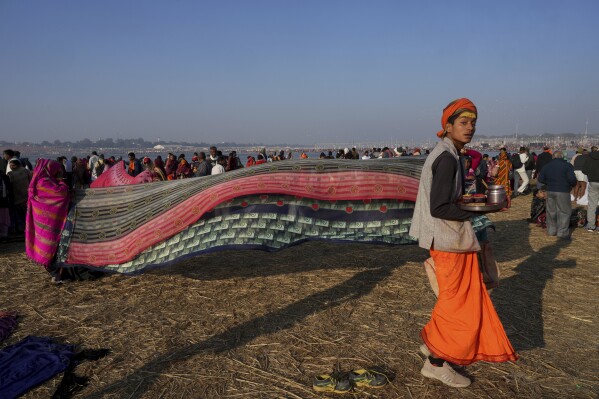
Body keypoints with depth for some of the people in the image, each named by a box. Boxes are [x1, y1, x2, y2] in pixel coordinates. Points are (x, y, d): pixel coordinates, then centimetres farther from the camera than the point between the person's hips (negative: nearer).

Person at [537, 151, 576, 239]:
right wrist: (573, 185, 5)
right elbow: (572, 179, -15)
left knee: (551, 211, 13)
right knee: (564, 212, 2)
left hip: (550, 191, 5)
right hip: (563, 192, -5)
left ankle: (551, 230, 21)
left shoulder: (546, 166, 8)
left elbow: (541, 179, 10)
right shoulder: (567, 165, -6)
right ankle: (562, 232, 1)